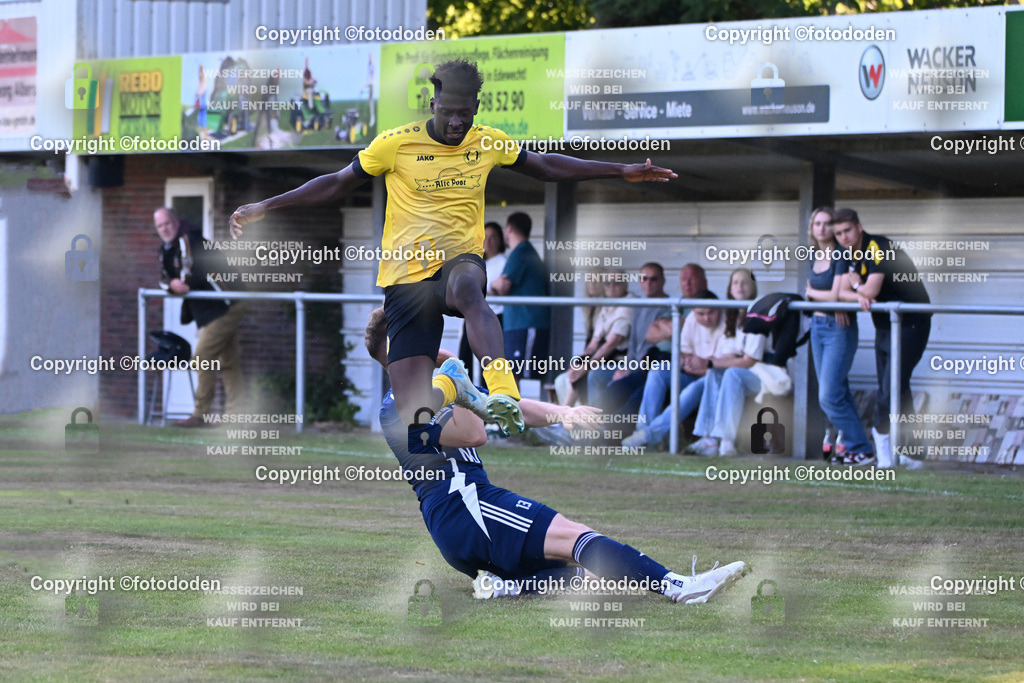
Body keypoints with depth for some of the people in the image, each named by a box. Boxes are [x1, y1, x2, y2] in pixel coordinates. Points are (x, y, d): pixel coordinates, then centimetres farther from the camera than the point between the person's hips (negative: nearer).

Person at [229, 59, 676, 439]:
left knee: (466, 286, -42)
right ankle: (442, 390, 27)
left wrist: (622, 172, 21)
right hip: (406, 274, -1)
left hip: (460, 260, 1)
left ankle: (504, 395, -54)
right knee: (414, 412, -12)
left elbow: (546, 166, 22)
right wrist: (264, 208, 3)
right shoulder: (396, 143, -2)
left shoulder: (488, 143, 7)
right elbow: (337, 184, 7)